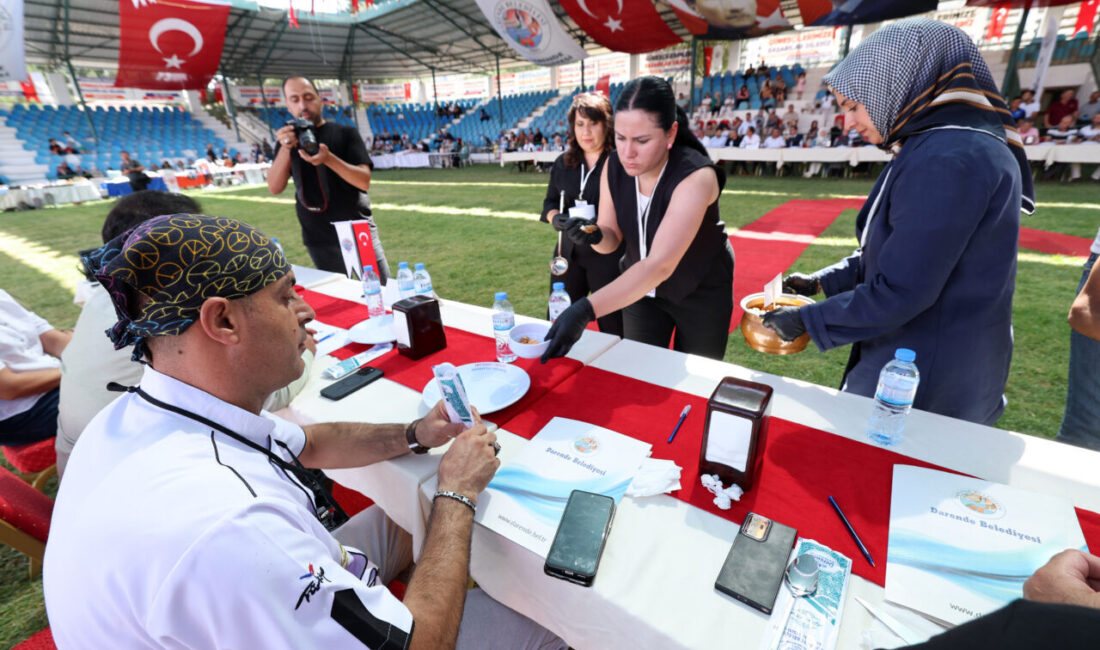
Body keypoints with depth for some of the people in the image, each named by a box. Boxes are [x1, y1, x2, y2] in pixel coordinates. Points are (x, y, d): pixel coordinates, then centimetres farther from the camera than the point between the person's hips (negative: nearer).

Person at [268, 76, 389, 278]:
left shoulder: (345, 133, 2)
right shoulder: (288, 140, 10)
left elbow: (364, 181, -10)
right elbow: (274, 188, 0)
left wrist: (329, 158, -26)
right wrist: (285, 149, -14)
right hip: (318, 240, 3)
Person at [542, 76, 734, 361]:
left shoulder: (695, 177, -31)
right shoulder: (613, 165, -14)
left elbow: (660, 265, -42)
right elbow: (612, 239, -6)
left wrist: (585, 310, -51)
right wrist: (596, 236, -31)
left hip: (701, 293, -4)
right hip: (641, 287, 4)